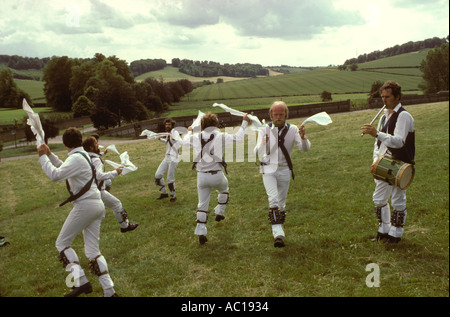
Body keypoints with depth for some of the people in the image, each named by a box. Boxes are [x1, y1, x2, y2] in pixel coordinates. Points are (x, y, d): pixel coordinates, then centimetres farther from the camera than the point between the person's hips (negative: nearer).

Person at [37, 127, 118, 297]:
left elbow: (55, 175, -23)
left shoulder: (75, 158, -13)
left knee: (62, 243, 5)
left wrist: (43, 157, -12)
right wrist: (49, 154, 25)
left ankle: (81, 281, -6)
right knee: (93, 250, 9)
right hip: (97, 205, 9)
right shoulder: (83, 155, 16)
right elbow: (64, 168, 31)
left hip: (85, 206, -9)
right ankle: (109, 291, 4)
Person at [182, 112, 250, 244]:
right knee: (224, 190, 33)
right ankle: (219, 212, 36)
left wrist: (189, 132, 43)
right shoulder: (221, 136, -7)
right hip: (216, 175, -2)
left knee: (202, 204, 11)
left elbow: (184, 141, 22)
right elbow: (239, 137, 3)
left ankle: (201, 232, 8)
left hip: (201, 176, 2)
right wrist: (245, 122, 16)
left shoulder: (196, 137, 1)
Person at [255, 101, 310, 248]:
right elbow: (259, 152, -18)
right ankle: (278, 234, -27)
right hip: (269, 169, -2)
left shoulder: (293, 129, -4)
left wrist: (303, 137, -36)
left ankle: (278, 232, 29)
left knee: (281, 203, 12)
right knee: (273, 200, -21)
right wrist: (263, 144, -40)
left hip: (285, 170, 2)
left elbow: (305, 148, -15)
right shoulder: (264, 130, -6)